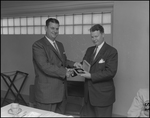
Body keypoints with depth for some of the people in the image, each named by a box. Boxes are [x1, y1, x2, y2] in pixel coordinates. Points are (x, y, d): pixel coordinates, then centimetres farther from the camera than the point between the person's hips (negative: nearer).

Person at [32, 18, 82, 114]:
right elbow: (45, 66, -22)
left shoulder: (60, 45, 14)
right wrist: (64, 72, -15)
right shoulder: (38, 45, -12)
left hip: (60, 90, 8)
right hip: (46, 92, -8)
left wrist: (73, 64, 2)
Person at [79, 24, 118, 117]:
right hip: (89, 93, 6)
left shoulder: (112, 51, -11)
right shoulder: (89, 50, 11)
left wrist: (91, 76, -22)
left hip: (103, 95, -6)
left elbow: (110, 72, -19)